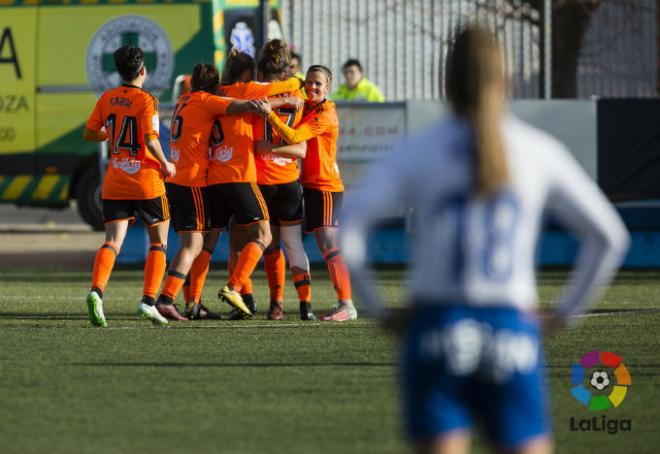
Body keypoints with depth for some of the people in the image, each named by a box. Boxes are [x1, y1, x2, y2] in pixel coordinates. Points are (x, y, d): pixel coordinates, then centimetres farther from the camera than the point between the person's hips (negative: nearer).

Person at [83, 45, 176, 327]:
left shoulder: (107, 99, 5)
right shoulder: (146, 100, -10)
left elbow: (89, 134, 11)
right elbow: (150, 140, -20)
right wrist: (165, 165, -4)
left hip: (114, 182, 4)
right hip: (146, 181, -4)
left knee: (113, 242, -3)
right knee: (159, 242, 11)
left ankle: (96, 290, -28)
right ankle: (148, 301, 1)